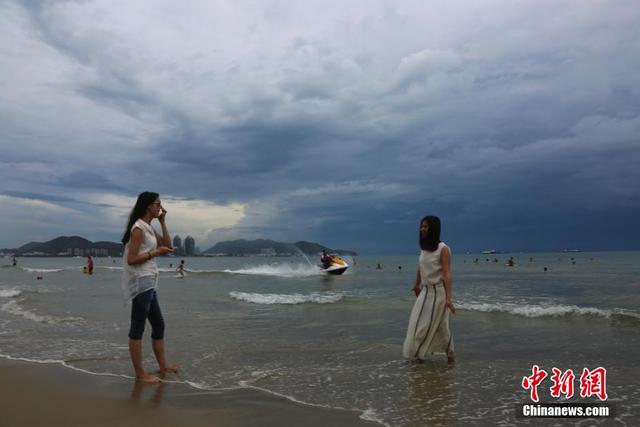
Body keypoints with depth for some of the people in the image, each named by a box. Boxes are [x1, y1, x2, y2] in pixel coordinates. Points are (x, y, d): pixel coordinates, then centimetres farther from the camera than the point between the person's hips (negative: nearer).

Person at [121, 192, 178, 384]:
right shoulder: (138, 228, -13)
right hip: (141, 283, -10)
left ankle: (163, 365, 26)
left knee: (159, 325, 16)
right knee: (138, 328, -2)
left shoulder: (149, 228, 15)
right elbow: (131, 259, -18)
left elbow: (167, 244, 15)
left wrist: (162, 222, 9)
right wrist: (156, 252, -15)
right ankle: (140, 373, 5)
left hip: (148, 283, 10)